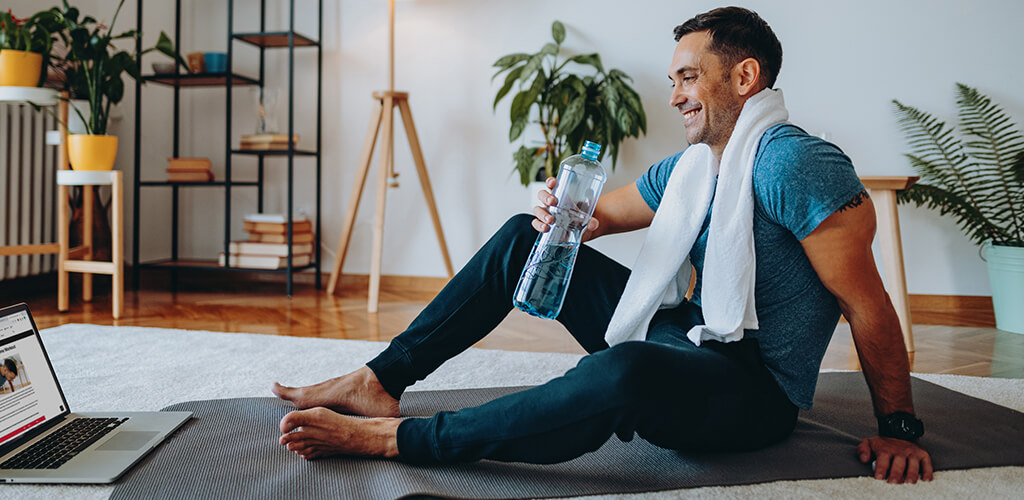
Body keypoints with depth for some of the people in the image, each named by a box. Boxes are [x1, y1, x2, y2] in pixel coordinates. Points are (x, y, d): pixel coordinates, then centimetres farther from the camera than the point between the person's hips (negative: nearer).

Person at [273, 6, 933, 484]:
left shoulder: (793, 162, -17)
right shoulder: (686, 168, 9)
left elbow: (867, 304, -17)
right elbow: (601, 215, 18)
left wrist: (900, 429, -14)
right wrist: (562, 215, -6)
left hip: (754, 391, -8)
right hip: (681, 340, 9)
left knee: (625, 372, -44)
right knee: (524, 237, 5)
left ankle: (395, 438, -30)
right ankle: (382, 380, 0)